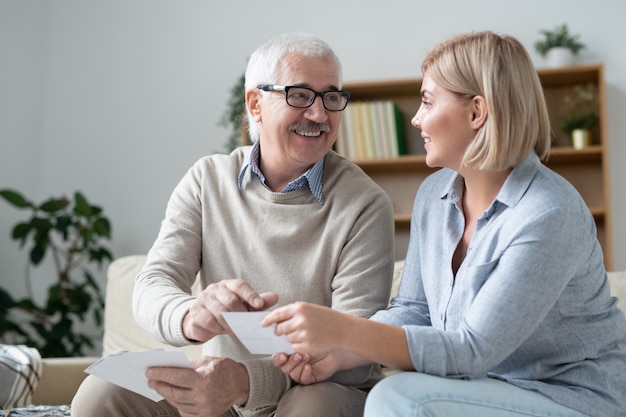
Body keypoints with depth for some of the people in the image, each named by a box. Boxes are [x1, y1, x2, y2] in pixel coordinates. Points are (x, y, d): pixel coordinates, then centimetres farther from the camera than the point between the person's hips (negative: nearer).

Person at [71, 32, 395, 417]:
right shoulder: (206, 180, 2)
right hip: (216, 386, 4)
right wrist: (189, 316, -35)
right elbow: (152, 287, -8)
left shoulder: (365, 205, -10)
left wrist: (247, 380, -35)